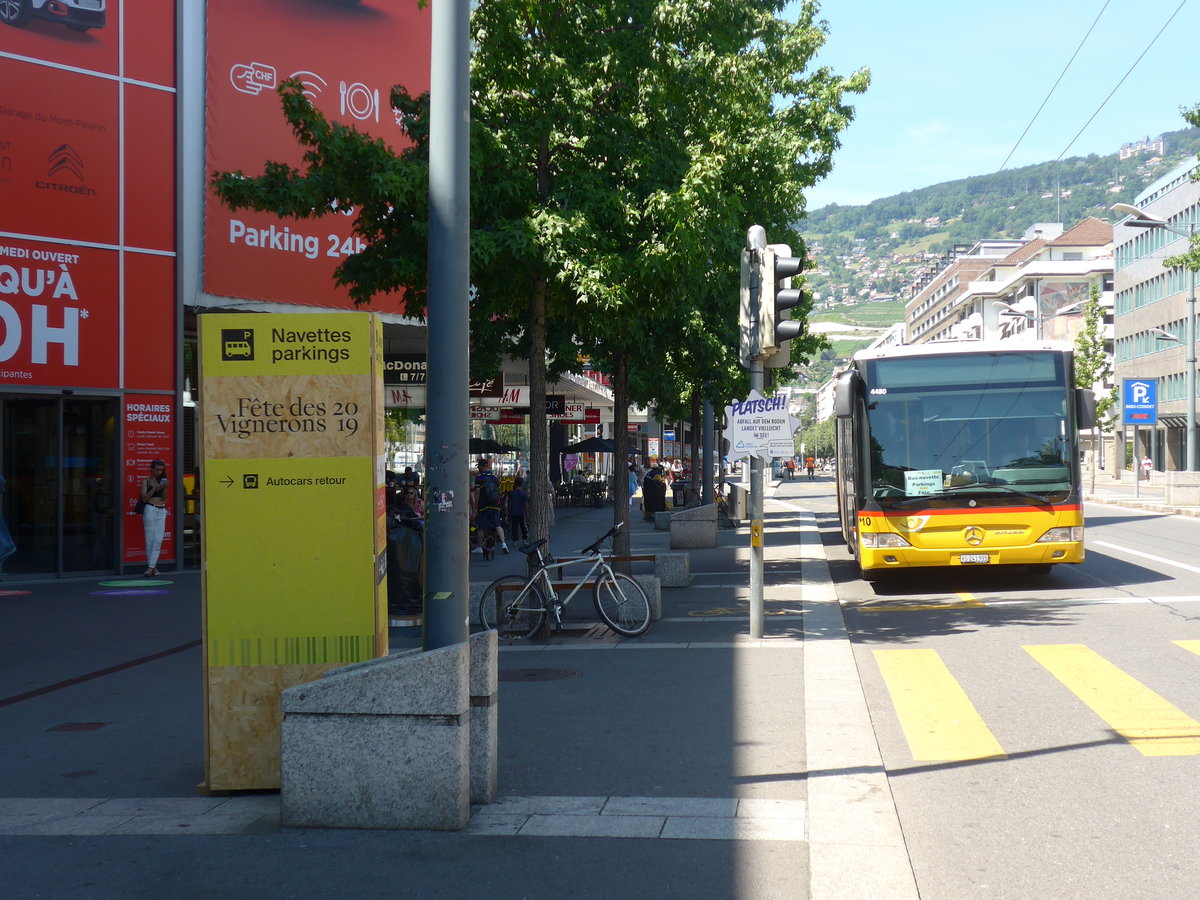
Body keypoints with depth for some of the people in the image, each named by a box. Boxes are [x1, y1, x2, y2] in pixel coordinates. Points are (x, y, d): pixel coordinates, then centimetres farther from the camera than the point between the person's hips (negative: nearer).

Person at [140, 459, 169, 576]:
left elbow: (165, 498, 11)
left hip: (162, 511, 4)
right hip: (150, 510, -4)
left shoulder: (163, 480, 14)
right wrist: (155, 488, -14)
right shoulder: (146, 481, 2)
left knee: (158, 540, -4)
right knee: (150, 539, -3)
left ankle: (151, 567, -4)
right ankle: (153, 566, 1)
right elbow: (144, 498, -4)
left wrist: (164, 488, -5)